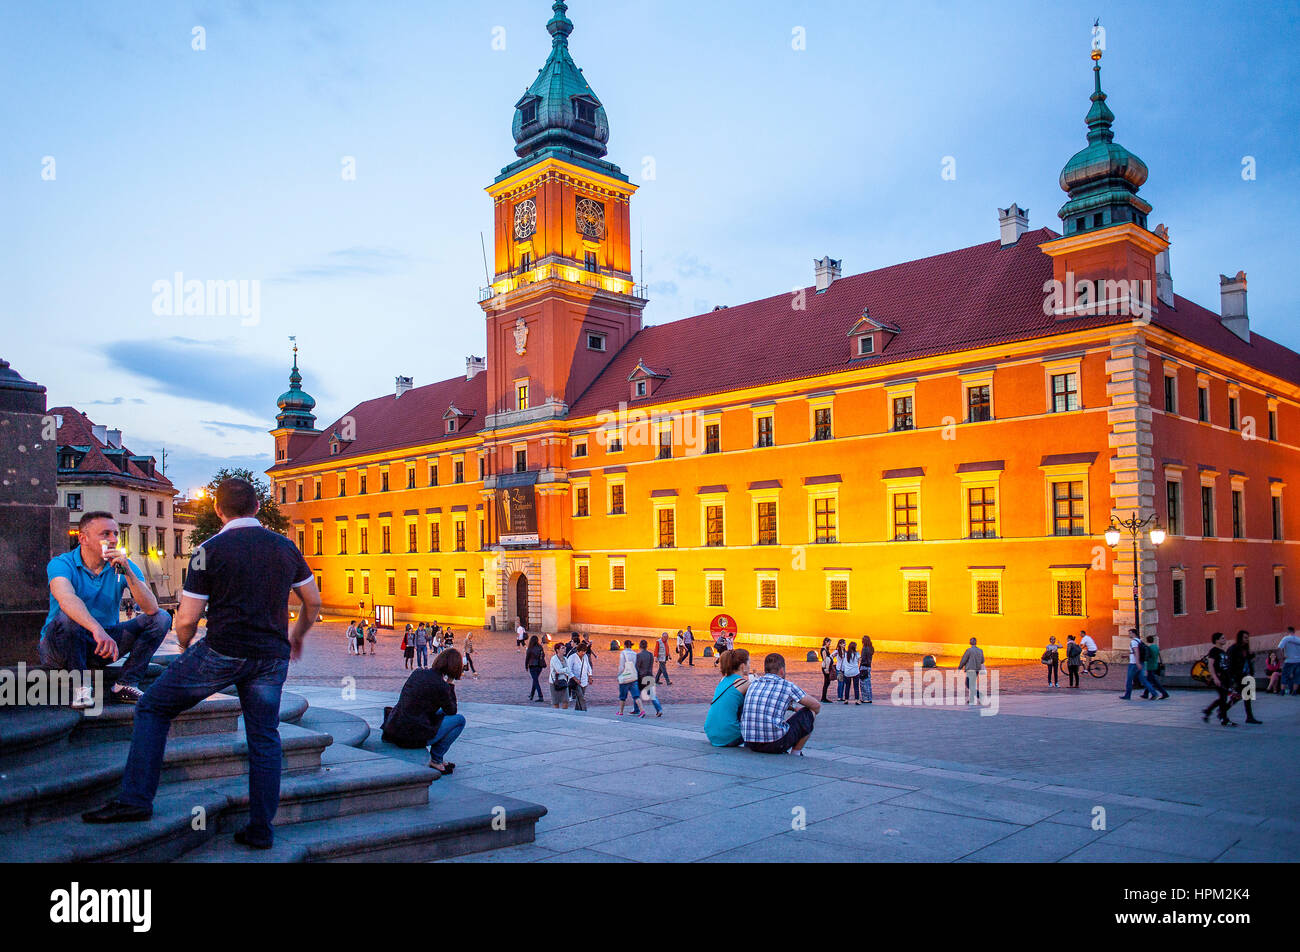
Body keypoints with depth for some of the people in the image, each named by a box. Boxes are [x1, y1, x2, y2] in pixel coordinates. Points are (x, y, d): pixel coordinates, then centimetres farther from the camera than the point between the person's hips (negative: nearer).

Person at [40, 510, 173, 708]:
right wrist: (98, 630, -54)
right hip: (59, 646, -4)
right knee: (67, 618, -35)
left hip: (104, 645, 4)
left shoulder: (123, 566, -4)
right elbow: (67, 600, -37)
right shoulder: (61, 564, -14)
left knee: (161, 618, -11)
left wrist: (127, 572, -29)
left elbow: (151, 609, -18)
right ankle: (80, 686, -17)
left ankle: (125, 685, -14)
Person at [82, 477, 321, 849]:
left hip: (222, 652, -4)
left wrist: (186, 646, 17)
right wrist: (296, 636, 32)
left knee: (153, 707, 14)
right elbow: (314, 601, 15)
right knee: (264, 738, 12)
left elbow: (186, 620, -5)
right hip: (272, 658, 4)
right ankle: (261, 829, 15)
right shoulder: (286, 547, 7)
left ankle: (136, 799, 9)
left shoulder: (209, 552, -5)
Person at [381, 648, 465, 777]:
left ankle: (437, 757, 25)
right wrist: (451, 685, 7)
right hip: (413, 735, -8)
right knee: (459, 720, 5)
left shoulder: (418, 672, 8)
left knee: (442, 712, 27)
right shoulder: (440, 685, -15)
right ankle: (436, 760, 9)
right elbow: (452, 711, 2)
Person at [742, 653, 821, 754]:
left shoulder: (753, 684, 14)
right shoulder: (787, 686, 1)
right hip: (776, 744, -6)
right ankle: (795, 753, 19)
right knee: (810, 711, 13)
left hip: (750, 744, 6)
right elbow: (817, 705, 13)